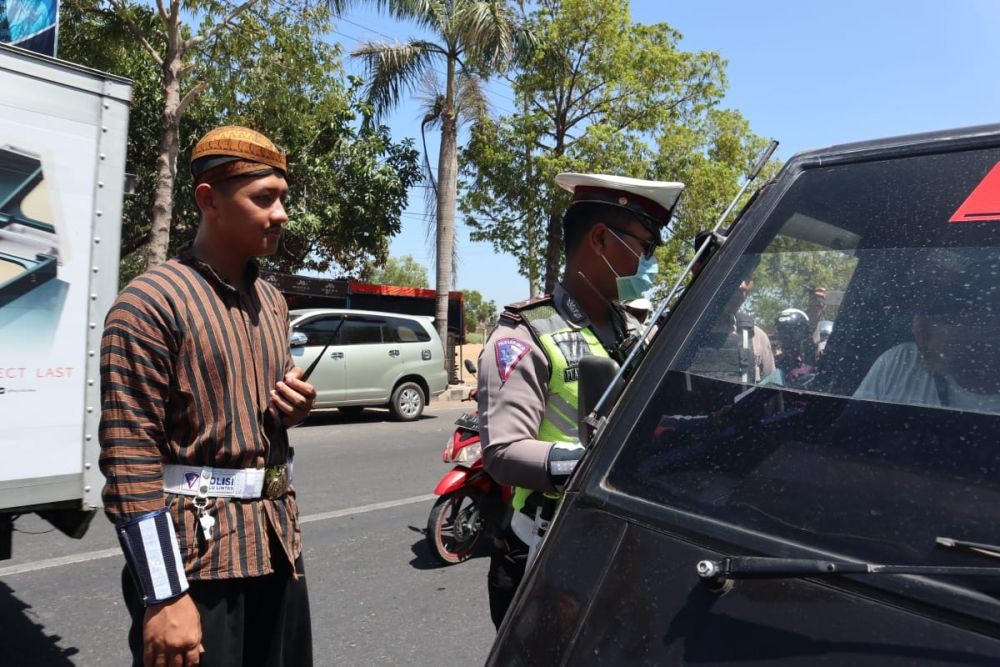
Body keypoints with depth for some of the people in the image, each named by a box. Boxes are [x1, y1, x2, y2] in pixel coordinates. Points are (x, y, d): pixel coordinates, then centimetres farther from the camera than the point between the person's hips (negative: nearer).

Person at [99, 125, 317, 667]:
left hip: (277, 539, 7)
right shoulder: (150, 302, -13)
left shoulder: (272, 301, 11)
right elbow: (129, 460, -17)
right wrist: (165, 596, -18)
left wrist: (294, 408, 0)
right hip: (195, 550, -7)